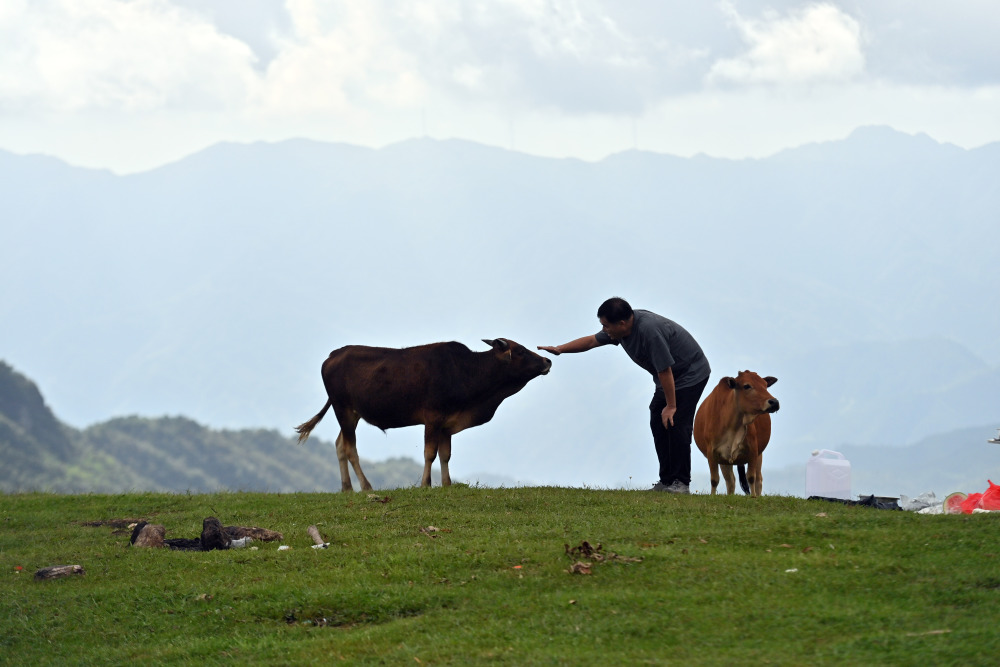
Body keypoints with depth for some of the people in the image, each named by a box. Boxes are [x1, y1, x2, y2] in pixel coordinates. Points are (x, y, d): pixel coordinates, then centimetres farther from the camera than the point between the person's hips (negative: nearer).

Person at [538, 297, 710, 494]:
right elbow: (591, 341, 12)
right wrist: (560, 349, 9)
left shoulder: (649, 331, -33)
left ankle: (681, 483, -11)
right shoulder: (621, 329, -5)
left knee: (675, 424, -15)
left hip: (691, 374, -10)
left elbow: (665, 370, -29)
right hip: (671, 377, 10)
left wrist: (671, 406, -22)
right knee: (658, 424, 4)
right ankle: (666, 480, 7)